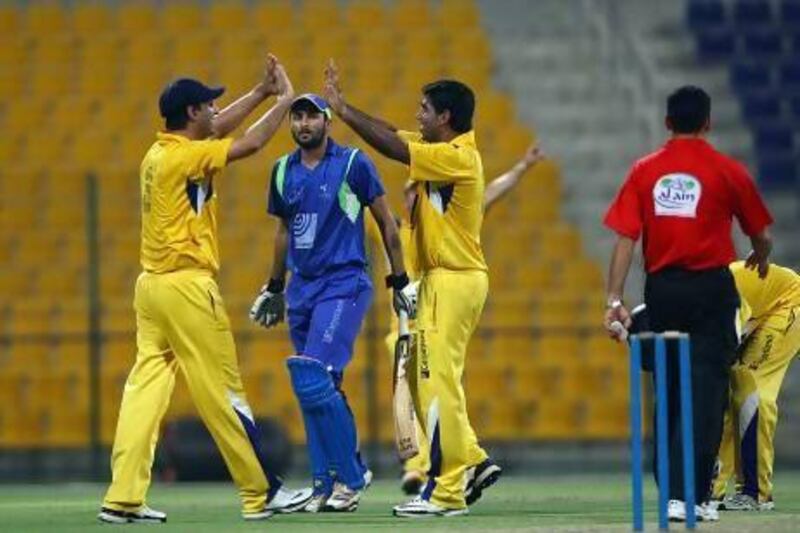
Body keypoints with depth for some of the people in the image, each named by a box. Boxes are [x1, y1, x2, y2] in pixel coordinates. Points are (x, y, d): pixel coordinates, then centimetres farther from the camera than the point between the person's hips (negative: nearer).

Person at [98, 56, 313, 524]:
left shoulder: (160, 153, 13)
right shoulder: (185, 156, -13)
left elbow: (217, 130, 27)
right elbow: (251, 144, -13)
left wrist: (261, 93, 27)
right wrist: (285, 100, 0)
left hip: (151, 286, 9)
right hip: (186, 287, -9)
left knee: (146, 388, 3)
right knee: (223, 393, -2)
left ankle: (123, 499, -3)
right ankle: (261, 493, 4)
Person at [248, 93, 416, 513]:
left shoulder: (353, 164, -6)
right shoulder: (283, 171, 9)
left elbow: (386, 222, 0)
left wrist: (400, 282, -1)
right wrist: (274, 288, 26)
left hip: (344, 285, -6)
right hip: (302, 288, 6)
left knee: (314, 381, -18)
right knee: (313, 389, 5)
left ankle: (350, 476, -8)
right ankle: (326, 484, 11)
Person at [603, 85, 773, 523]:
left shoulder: (644, 171, 4)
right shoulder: (728, 171, -2)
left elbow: (625, 239, -4)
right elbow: (761, 236, 8)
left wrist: (614, 300, -6)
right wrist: (760, 259, 32)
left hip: (661, 289, 3)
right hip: (711, 287, -3)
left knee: (669, 390, 15)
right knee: (705, 392, -3)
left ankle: (672, 488, 23)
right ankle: (688, 496, -14)